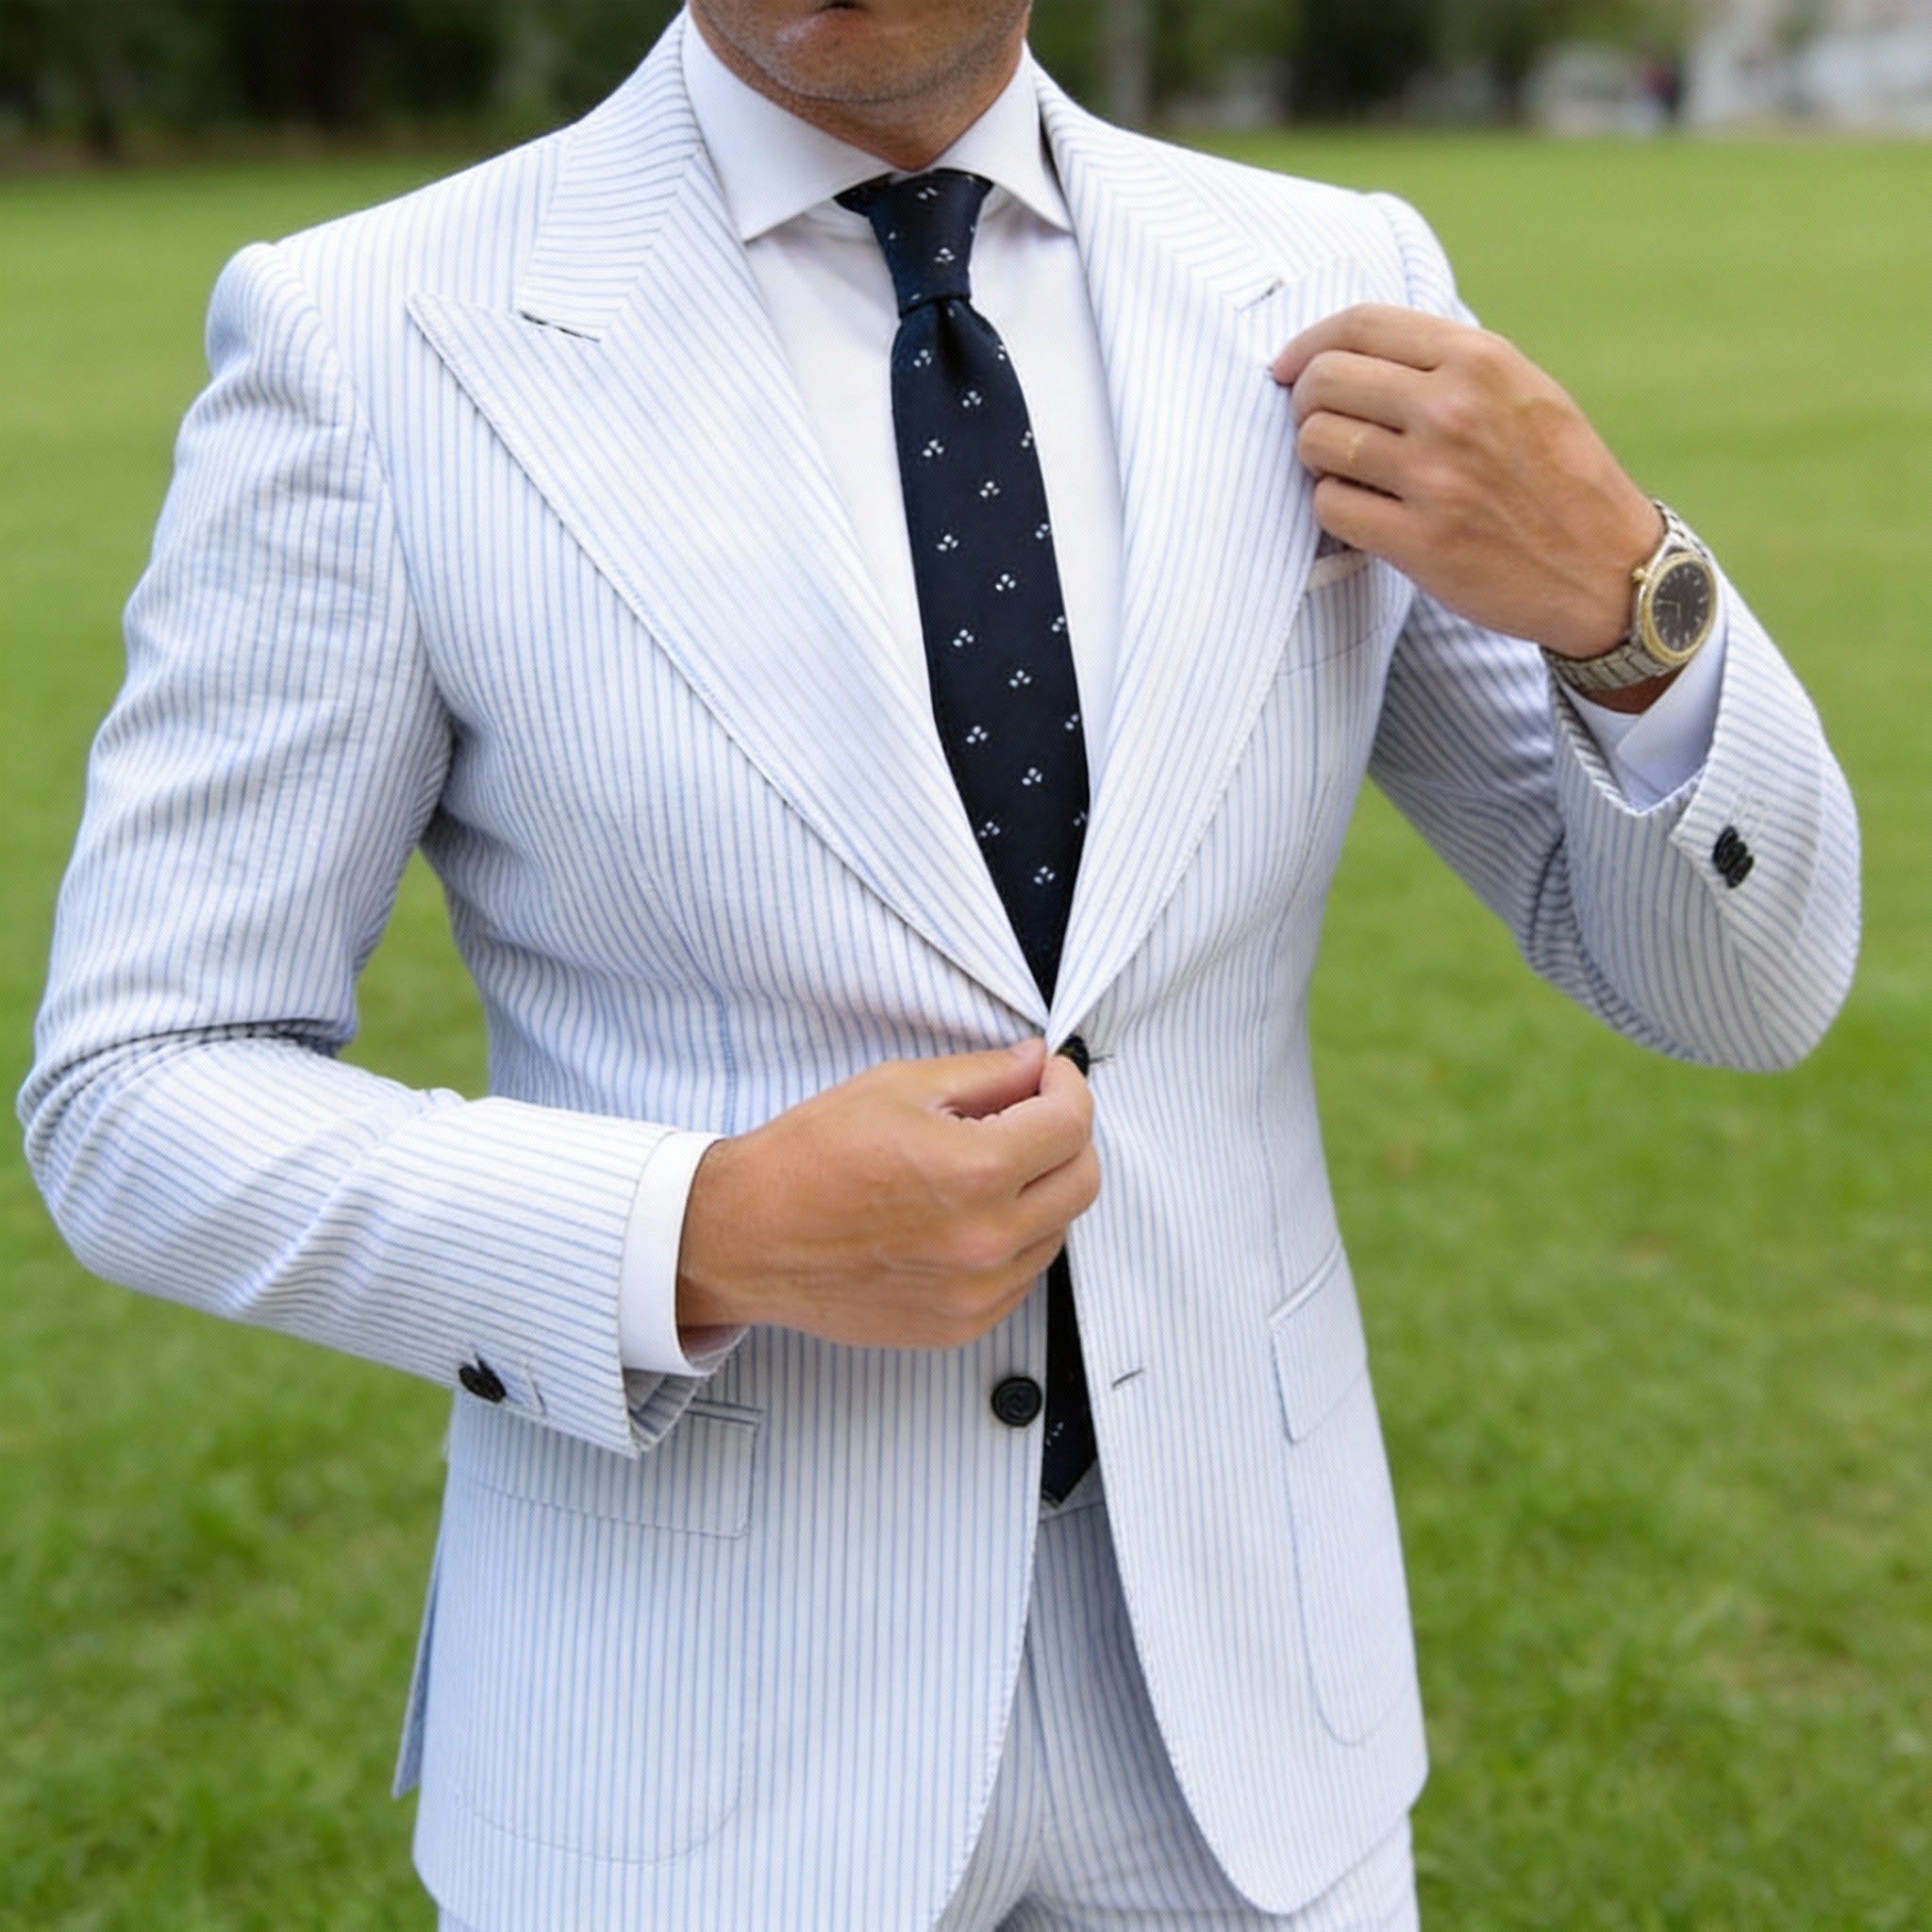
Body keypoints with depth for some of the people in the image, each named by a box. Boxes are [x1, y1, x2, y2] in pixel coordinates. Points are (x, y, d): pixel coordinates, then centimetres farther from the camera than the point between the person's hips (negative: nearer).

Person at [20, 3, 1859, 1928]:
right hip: (700, 1732, -3)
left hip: (1223, 1674, 4)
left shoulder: (1325, 304, -3)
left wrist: (1619, 600, -19)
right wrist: (707, 1244, -23)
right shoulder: (371, 347, -12)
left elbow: (1737, 982, 1)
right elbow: (140, 1107, -8)